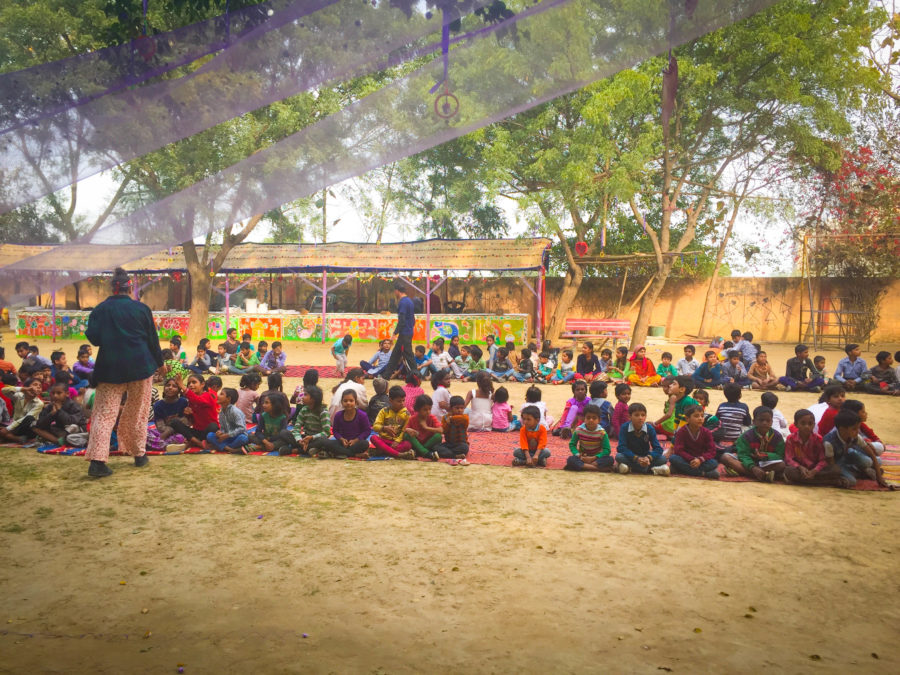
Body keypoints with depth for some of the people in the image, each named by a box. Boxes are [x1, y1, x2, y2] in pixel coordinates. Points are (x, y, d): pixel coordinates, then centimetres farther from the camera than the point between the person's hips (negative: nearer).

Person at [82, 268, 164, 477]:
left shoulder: (100, 309, -1)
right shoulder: (141, 308, -3)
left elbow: (93, 338, -4)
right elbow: (152, 338, 2)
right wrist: (159, 362, 14)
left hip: (110, 368, 0)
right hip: (140, 366, 0)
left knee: (104, 413, 1)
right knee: (138, 412, 12)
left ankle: (97, 460, -11)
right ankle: (139, 454, 20)